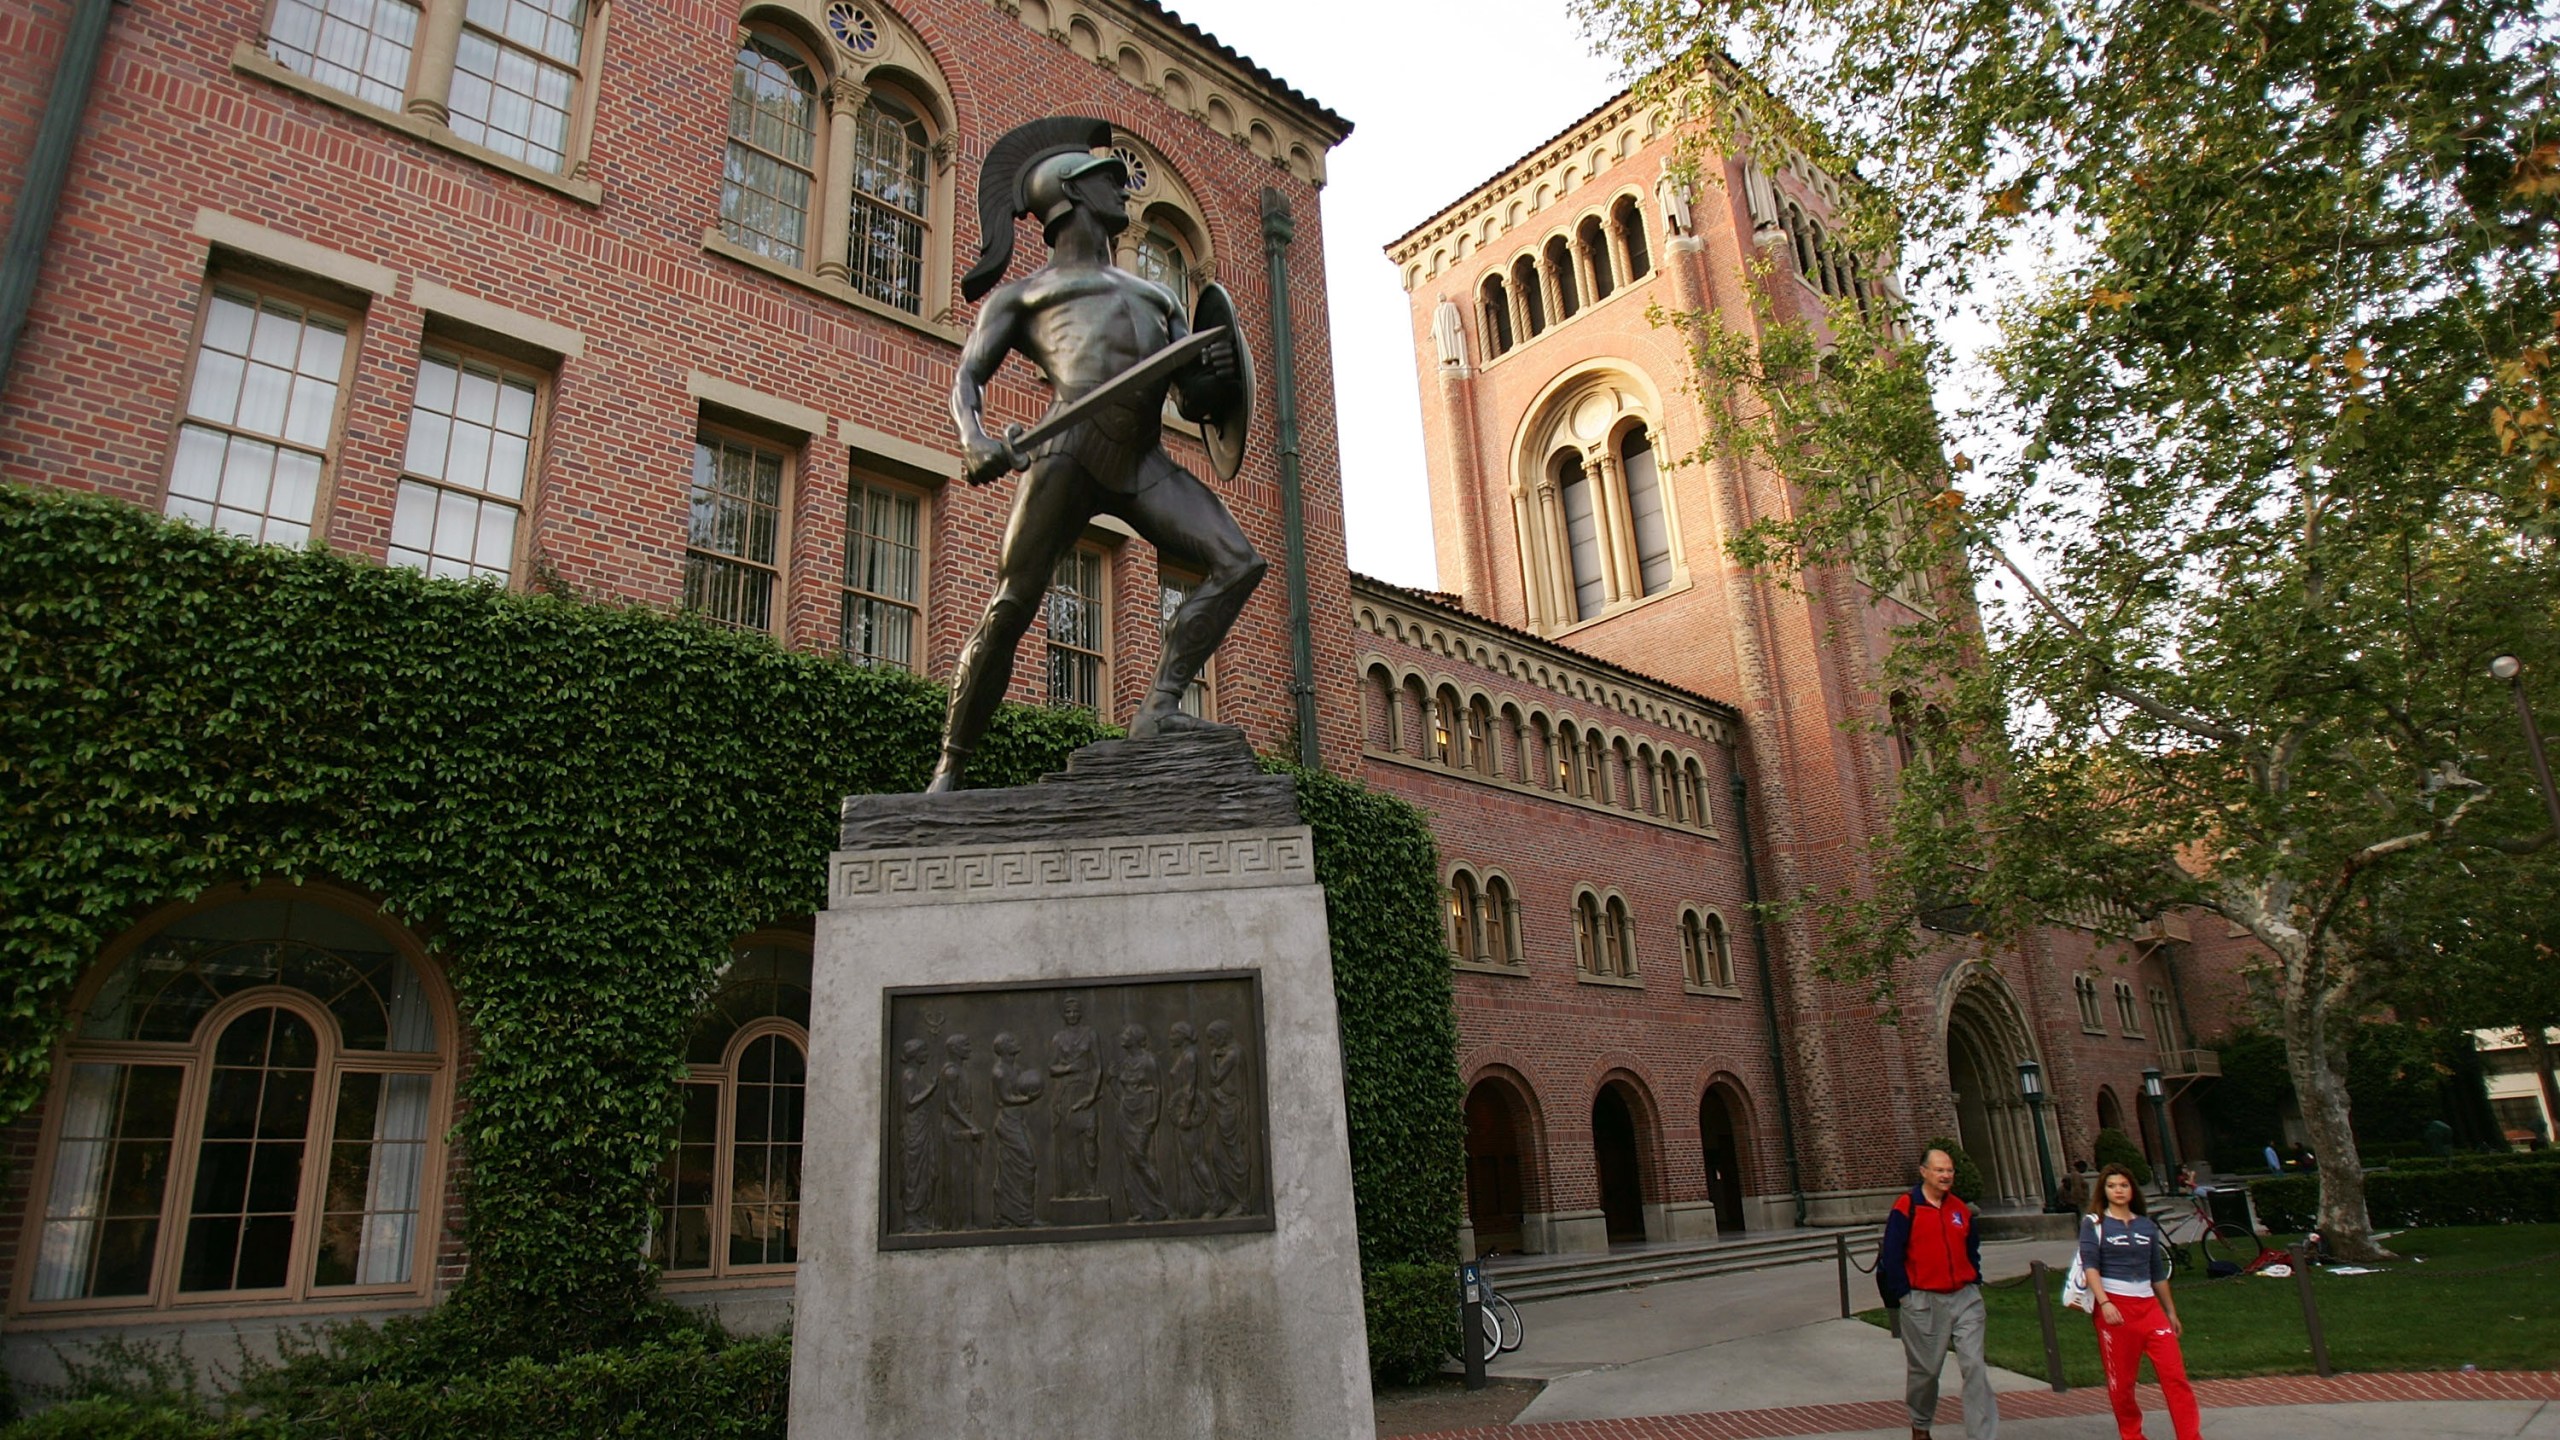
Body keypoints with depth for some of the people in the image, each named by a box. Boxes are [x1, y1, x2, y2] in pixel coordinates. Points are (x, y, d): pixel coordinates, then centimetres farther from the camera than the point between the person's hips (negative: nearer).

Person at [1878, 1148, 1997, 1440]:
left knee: (1975, 1366, -6)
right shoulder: (1906, 1208, -9)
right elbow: (1891, 1257, -8)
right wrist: (1904, 1295, -10)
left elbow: (1973, 1249, 20)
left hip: (1965, 1299, 4)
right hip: (1923, 1302, -4)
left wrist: (1974, 1282, 9)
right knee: (1924, 1369, 9)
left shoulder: (1961, 1208, 8)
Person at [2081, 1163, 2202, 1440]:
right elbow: (2089, 1265, -10)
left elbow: (2158, 1273, 20)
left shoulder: (2147, 1225, 13)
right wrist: (2104, 1303, -22)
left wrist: (2171, 1312, 20)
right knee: (2120, 1381, 3)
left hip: (2148, 1305, 3)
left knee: (2175, 1375, -7)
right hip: (2114, 1306, -3)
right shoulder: (2094, 1223, 1)